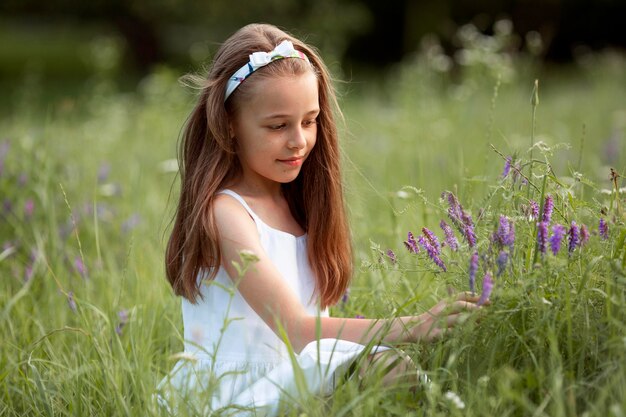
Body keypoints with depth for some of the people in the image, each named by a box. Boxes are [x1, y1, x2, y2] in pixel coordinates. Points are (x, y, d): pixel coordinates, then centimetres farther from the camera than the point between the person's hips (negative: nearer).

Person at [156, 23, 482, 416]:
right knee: (384, 367, -33)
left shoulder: (296, 205, 13)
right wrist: (413, 327, -32)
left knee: (388, 366, -24)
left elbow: (314, 320, 6)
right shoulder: (223, 212, -11)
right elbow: (295, 328, -21)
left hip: (295, 384, 8)